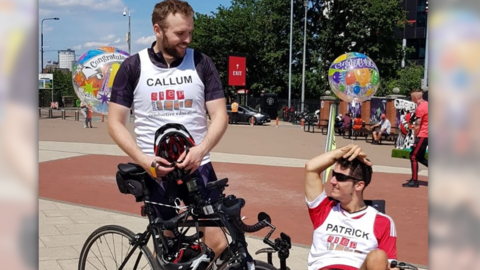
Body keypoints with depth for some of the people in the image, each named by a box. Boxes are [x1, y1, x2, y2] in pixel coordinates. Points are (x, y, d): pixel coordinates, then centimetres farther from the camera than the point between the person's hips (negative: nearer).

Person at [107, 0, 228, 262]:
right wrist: (144, 160, -16)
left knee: (217, 244, -4)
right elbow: (115, 123, -2)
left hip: (197, 166, 1)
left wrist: (200, 149, -21)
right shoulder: (133, 67, -2)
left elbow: (220, 116, -2)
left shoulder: (201, 63, -1)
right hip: (156, 170, 0)